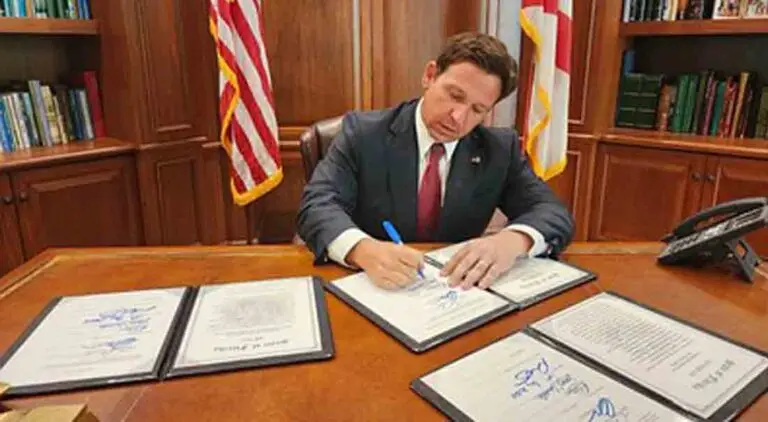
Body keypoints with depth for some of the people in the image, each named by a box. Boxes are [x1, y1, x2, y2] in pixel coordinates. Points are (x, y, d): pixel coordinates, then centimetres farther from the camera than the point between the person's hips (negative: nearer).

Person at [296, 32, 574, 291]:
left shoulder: (501, 149, 0)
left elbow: (556, 214, -5)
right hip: (373, 288, -1)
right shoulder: (363, 132, -7)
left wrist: (514, 240, -28)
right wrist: (364, 250, -37)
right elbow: (317, 205, -15)